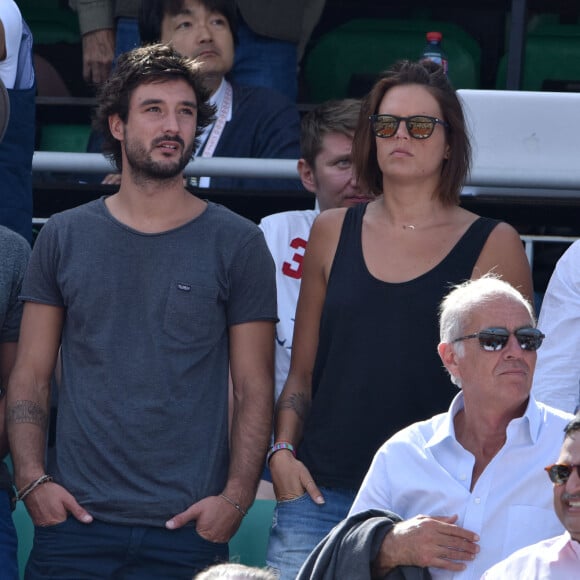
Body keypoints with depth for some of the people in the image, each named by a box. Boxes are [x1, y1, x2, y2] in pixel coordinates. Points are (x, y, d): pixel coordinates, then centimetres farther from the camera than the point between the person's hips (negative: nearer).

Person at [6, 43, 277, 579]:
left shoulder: (238, 244, 4)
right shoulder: (64, 237, 9)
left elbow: (255, 391, 2)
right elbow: (30, 379, 9)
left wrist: (235, 499, -10)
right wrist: (32, 481, -5)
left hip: (188, 530, -1)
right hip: (74, 518, 1)